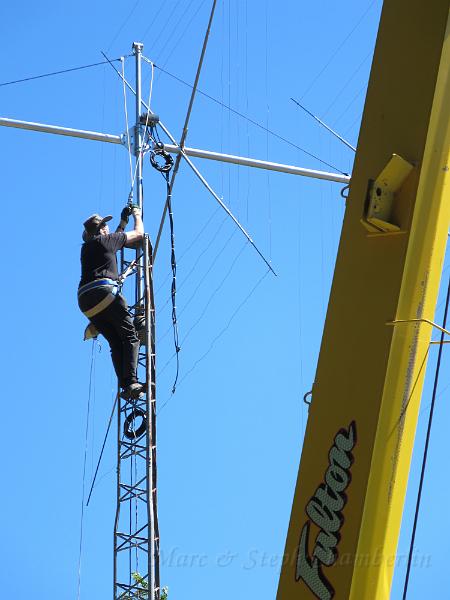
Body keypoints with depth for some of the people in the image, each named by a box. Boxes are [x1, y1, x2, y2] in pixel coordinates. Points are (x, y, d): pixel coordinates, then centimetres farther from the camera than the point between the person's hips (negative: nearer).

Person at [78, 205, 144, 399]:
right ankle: (131, 382, -25)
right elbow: (138, 234, 22)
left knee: (115, 342, 5)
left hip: (85, 299, 7)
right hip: (104, 292, -7)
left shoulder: (87, 247, 29)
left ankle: (124, 385, -11)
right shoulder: (105, 240, 10)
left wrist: (124, 220, 52)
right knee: (130, 336, -8)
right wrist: (137, 215, 39)